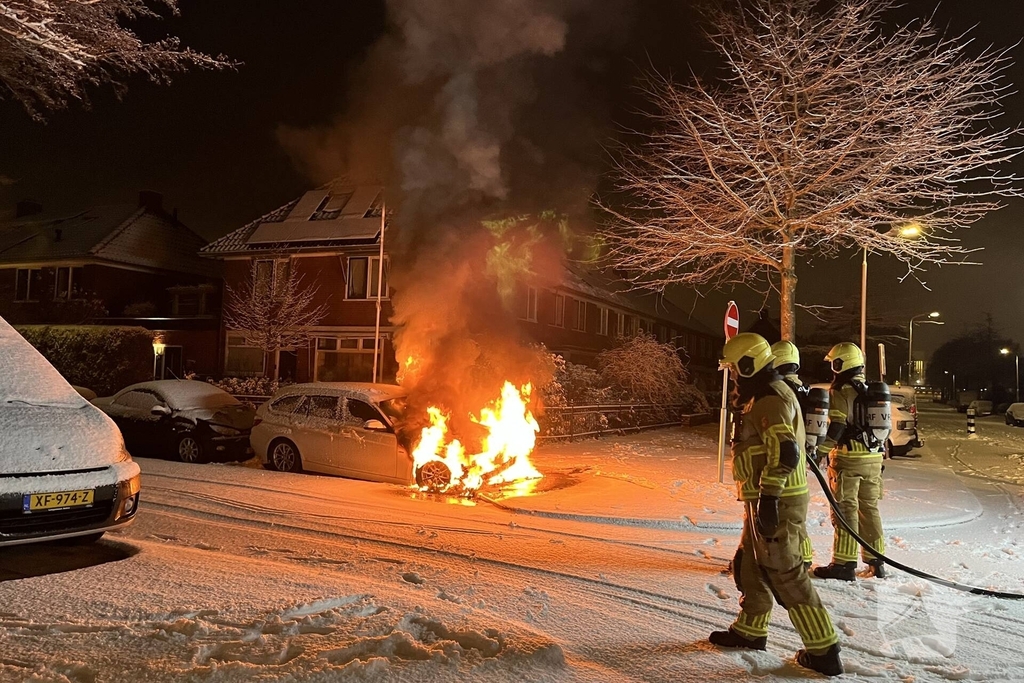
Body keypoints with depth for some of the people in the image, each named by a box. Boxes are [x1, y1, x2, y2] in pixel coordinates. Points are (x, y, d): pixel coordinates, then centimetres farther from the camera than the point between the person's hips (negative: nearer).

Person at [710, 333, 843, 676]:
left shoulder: (770, 399, -18)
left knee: (785, 574, -4)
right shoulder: (765, 395, 15)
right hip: (767, 499, 11)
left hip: (776, 501, -11)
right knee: (749, 564, 19)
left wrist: (768, 497, -29)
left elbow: (785, 453, -28)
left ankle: (823, 651, 5)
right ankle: (750, 630, 34)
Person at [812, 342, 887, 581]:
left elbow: (835, 427, -19)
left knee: (846, 510, -3)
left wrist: (820, 452, -17)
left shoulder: (841, 391, -11)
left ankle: (844, 564, -1)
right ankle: (876, 562, 20)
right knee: (870, 508, 15)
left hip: (848, 458, -7)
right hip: (873, 459, 8)